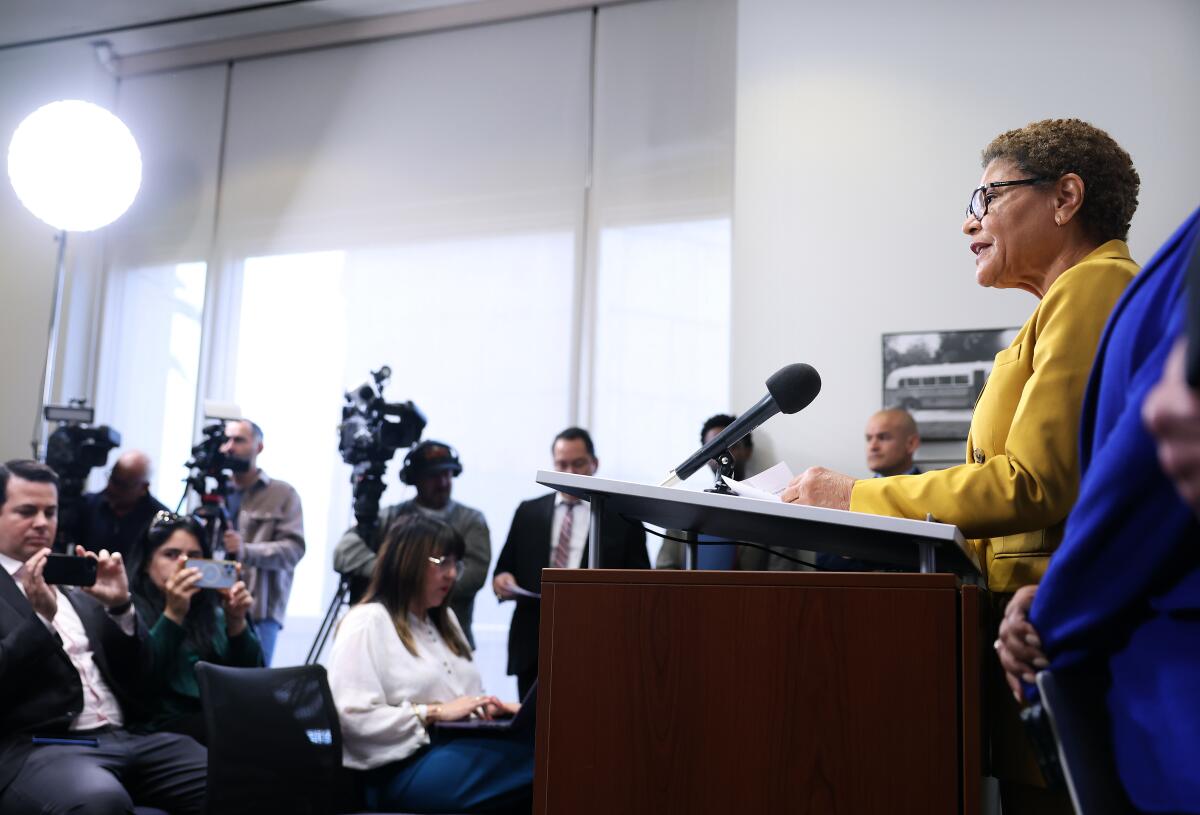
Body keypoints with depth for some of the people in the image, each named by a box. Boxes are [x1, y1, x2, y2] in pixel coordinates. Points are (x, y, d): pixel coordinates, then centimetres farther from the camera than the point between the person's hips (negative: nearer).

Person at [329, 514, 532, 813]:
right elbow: (353, 718, -12)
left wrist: (490, 708, 5)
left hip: (459, 751, 8)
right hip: (403, 769, -7)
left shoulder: (444, 619, 24)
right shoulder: (367, 623, -2)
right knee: (532, 754, -34)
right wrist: (434, 712, -15)